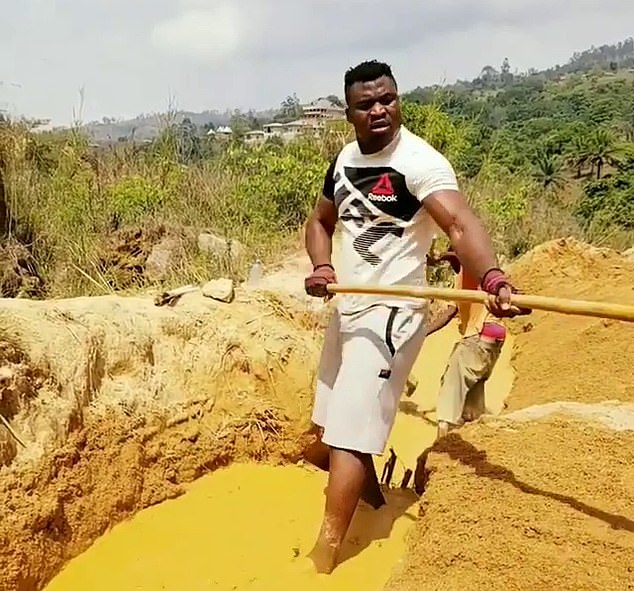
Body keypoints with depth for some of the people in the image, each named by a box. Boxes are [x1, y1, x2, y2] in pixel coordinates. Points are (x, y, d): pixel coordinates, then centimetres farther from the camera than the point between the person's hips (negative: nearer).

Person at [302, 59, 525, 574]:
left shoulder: (419, 160, -17)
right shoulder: (347, 158, 6)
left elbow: (461, 224, -32)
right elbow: (321, 221, 15)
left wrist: (493, 279, -52)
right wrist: (321, 267, -6)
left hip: (390, 313, -8)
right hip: (347, 307, 8)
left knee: (348, 431, -9)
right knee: (335, 423, 22)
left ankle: (323, 557, 5)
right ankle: (366, 489, 48)